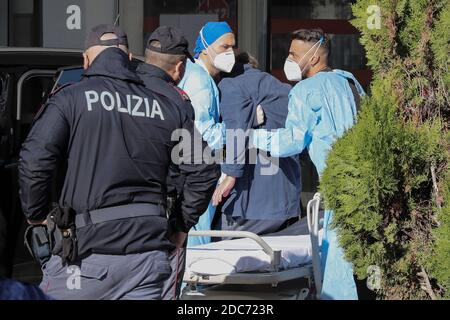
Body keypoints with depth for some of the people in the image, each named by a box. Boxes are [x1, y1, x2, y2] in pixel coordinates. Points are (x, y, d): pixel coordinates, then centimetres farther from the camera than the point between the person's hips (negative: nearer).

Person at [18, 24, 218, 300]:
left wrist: (37, 214, 6)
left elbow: (34, 161, -10)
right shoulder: (166, 108, 10)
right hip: (149, 250, 4)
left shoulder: (71, 99, -1)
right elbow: (204, 172, 10)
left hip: (90, 249, -4)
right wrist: (183, 224, 22)